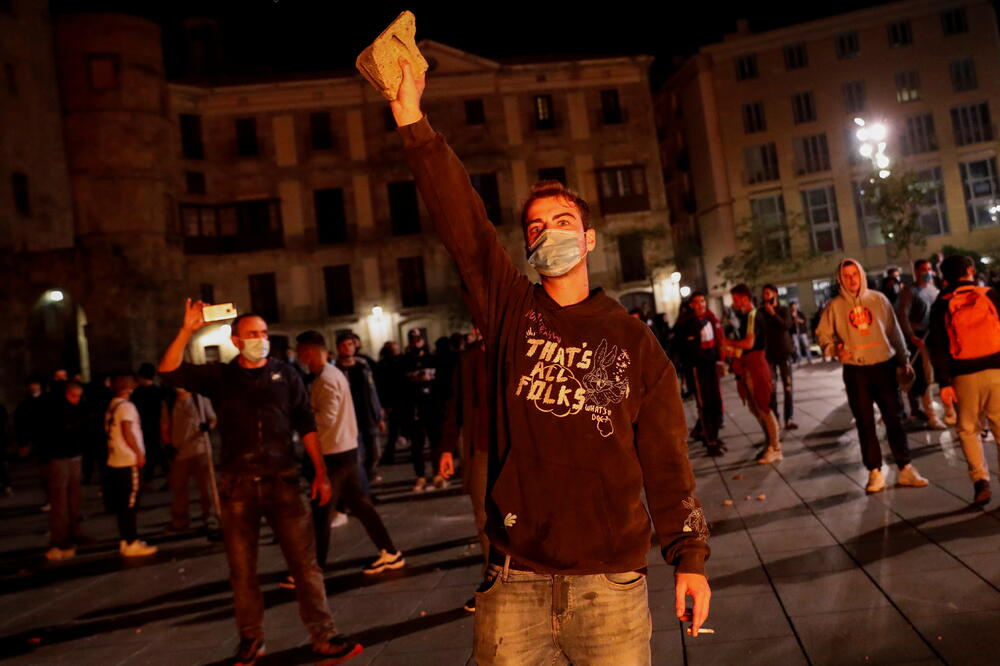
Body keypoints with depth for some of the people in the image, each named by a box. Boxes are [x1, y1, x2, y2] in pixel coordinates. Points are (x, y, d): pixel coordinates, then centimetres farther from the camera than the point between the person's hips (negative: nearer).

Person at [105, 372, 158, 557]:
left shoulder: (111, 407, 14)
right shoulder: (126, 406, -12)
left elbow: (110, 432, 17)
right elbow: (127, 432, -20)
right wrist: (139, 453, -15)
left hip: (115, 461, 9)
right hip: (129, 461, -9)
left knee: (122, 503, 13)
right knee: (130, 504, -4)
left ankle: (125, 541, 19)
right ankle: (132, 543, -1)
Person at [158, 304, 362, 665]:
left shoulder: (285, 374, 6)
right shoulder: (219, 376, 6)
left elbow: (306, 426, 6)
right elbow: (169, 371, -5)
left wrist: (321, 472, 1)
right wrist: (187, 330, -16)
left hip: (282, 480, -1)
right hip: (237, 485, 1)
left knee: (305, 562, -2)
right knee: (242, 568, 10)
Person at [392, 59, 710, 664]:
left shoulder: (633, 339, 3)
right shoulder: (509, 310, 4)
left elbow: (666, 458, 3)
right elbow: (461, 222, -8)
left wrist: (690, 556, -2)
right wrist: (412, 119, -15)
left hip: (611, 578, 0)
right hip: (515, 577, 1)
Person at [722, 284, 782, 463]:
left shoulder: (753, 316, -15)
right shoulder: (746, 317, 14)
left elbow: (748, 343, -25)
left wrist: (730, 343, -11)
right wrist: (732, 350, 5)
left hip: (755, 366, -10)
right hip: (747, 367, 10)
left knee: (764, 408, -3)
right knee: (755, 408, 15)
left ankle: (775, 449, 6)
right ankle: (771, 442, 26)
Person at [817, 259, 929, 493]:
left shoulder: (878, 299, 3)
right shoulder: (835, 306, 0)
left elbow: (894, 331, 7)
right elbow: (823, 334, 5)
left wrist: (904, 360, 8)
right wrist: (835, 349, -14)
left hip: (884, 366, 1)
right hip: (855, 371, -1)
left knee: (894, 419, 5)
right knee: (865, 423, 4)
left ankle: (905, 469, 14)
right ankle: (875, 472, 12)